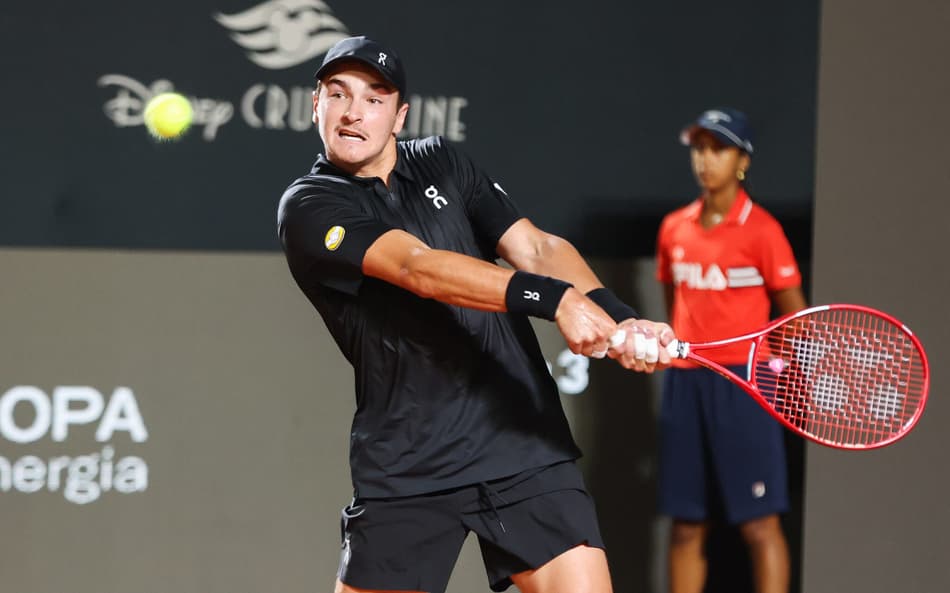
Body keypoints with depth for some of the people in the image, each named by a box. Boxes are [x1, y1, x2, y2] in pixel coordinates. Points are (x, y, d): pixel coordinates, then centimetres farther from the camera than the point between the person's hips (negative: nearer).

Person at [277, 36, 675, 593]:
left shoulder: (444, 164, 12)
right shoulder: (308, 207, -4)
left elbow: (537, 247, 1)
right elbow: (418, 268, -19)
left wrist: (618, 318, -19)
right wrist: (556, 299, -32)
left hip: (525, 446, 3)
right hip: (406, 467, -3)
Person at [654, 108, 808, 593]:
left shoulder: (761, 229, -5)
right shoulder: (674, 228, 11)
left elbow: (795, 313, -2)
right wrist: (678, 349, 15)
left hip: (742, 384, -5)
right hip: (683, 383, 5)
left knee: (758, 524, -5)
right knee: (685, 526, 8)